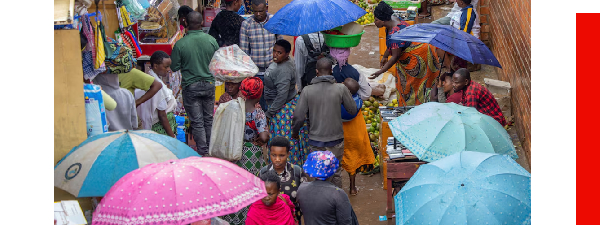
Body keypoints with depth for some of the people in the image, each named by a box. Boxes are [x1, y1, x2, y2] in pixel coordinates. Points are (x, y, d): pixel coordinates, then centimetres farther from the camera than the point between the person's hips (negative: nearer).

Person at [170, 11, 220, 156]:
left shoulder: (180, 44, -15)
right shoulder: (212, 40, -7)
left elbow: (174, 67, -7)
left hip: (191, 86, -3)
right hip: (209, 84, 3)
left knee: (197, 122, 4)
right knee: (209, 119, 17)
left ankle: (203, 153, 5)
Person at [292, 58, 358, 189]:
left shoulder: (308, 91, -11)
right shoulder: (341, 89, -12)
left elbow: (298, 116, -9)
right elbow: (353, 110, 0)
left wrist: (295, 132, 10)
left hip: (315, 140, 0)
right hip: (336, 139, 0)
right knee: (336, 173, 17)